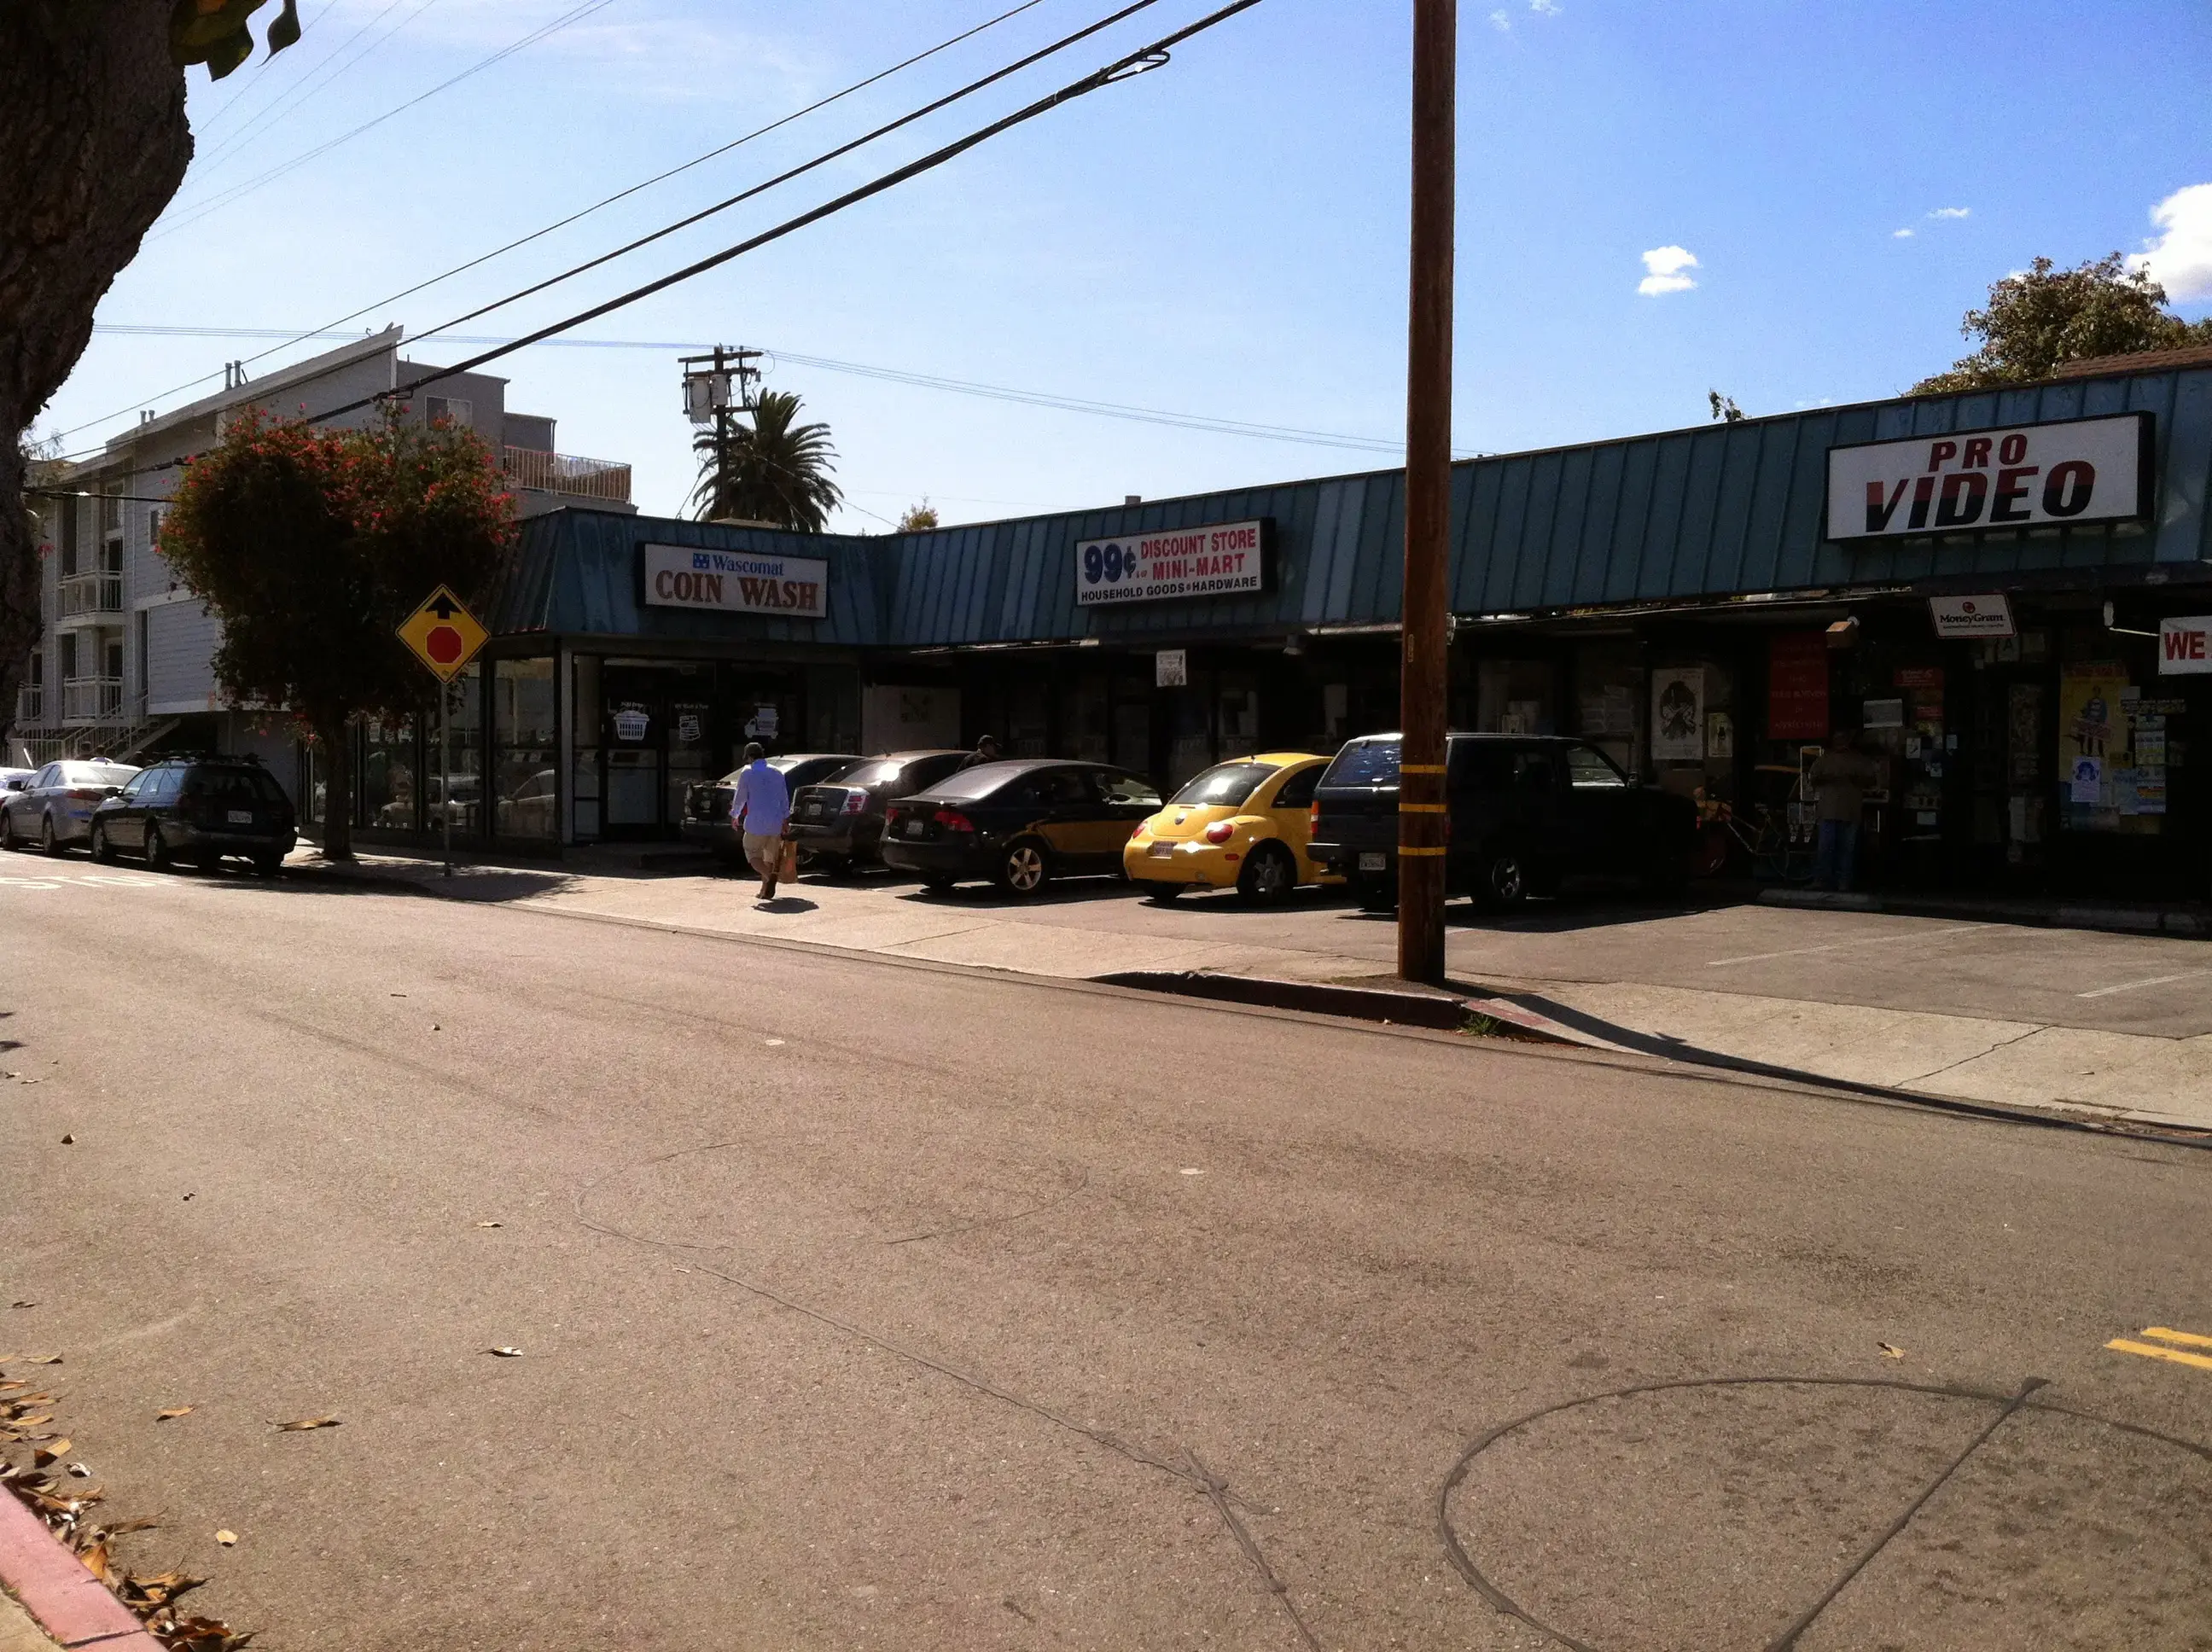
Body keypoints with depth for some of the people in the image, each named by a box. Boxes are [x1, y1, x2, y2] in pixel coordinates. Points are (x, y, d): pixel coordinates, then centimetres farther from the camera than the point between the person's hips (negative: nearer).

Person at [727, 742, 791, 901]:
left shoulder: (747, 773, -4)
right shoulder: (777, 773, 11)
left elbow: (739, 797, 1)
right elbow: (785, 799, 13)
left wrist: (735, 816, 16)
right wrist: (785, 820, 22)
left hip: (756, 823, -5)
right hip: (776, 823, 5)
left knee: (752, 853, 4)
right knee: (770, 856, 14)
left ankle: (769, 876, -22)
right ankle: (766, 890, 11)